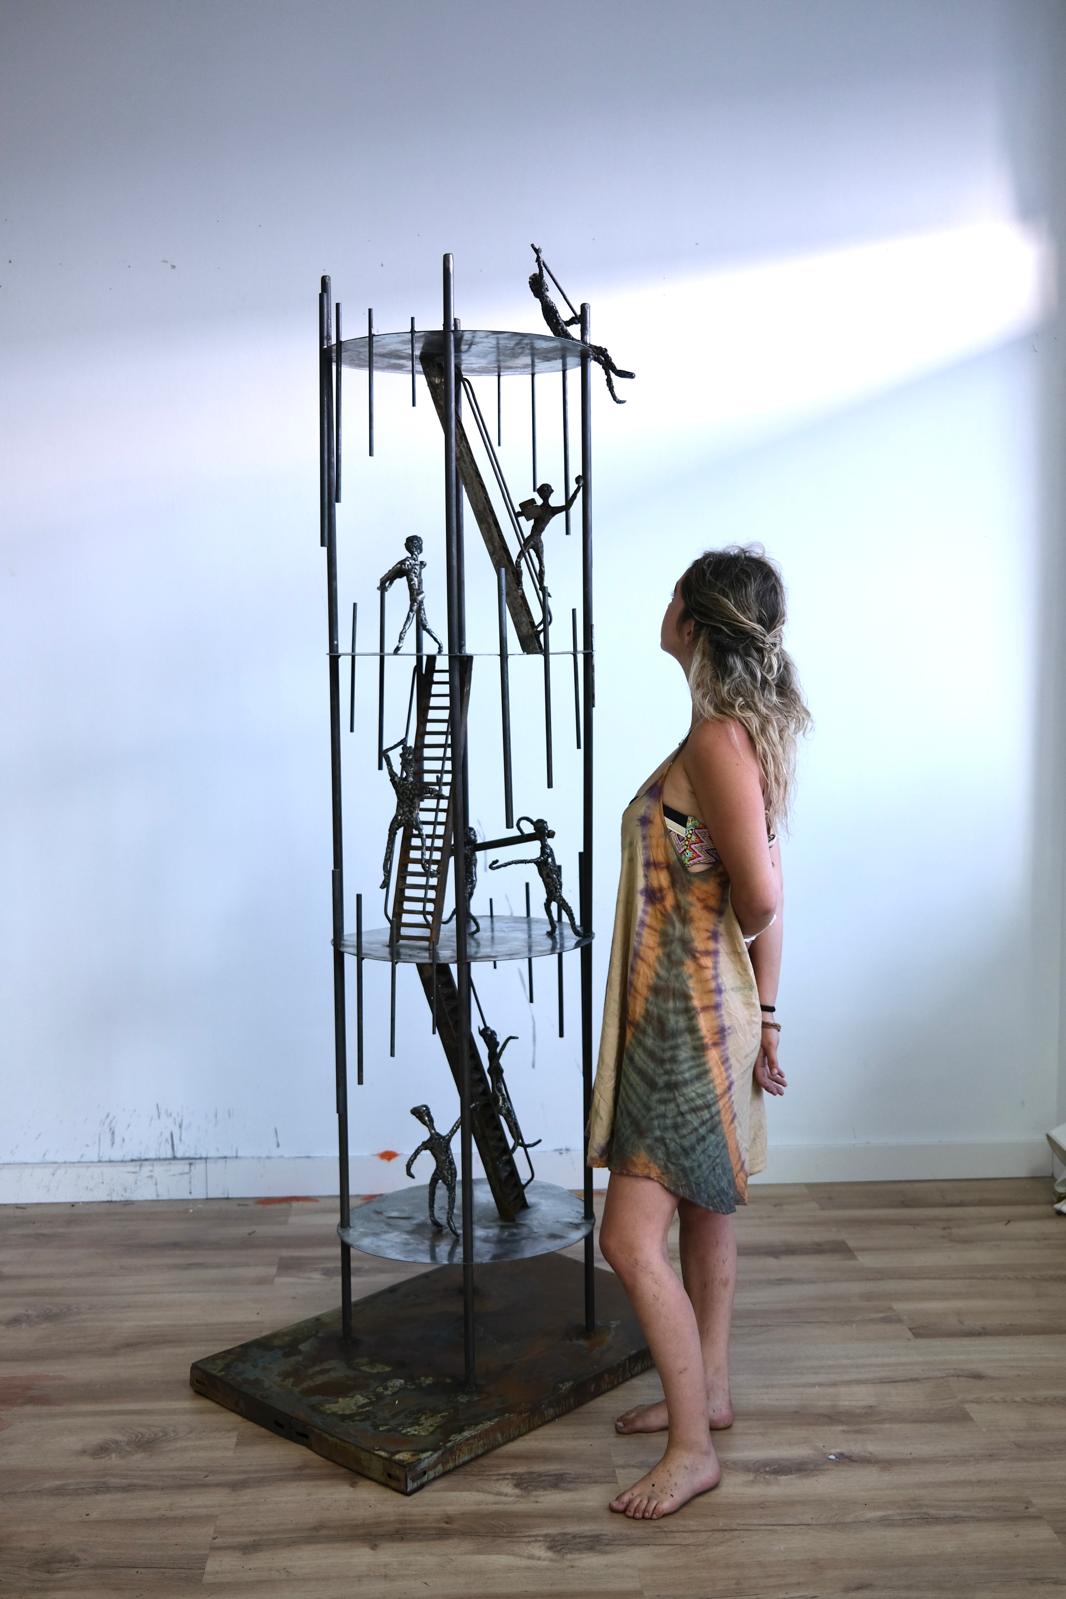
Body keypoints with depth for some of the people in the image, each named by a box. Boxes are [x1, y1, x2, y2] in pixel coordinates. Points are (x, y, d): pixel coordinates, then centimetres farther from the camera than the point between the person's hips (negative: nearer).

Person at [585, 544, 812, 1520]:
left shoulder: (718, 740, -22)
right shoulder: (748, 728, 7)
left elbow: (758, 897, -23)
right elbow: (763, 896, 10)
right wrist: (765, 1013, 14)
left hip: (691, 1017, -10)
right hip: (700, 1009, 10)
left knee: (631, 1239, -2)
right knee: (703, 1208, 21)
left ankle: (693, 1448, 12)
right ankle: (706, 1393, 37)